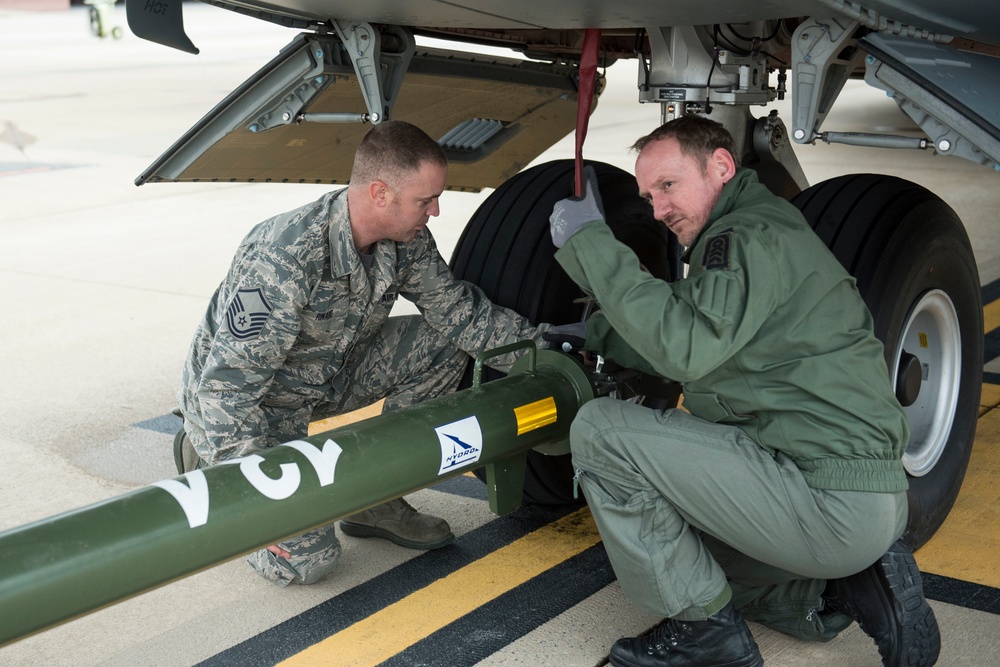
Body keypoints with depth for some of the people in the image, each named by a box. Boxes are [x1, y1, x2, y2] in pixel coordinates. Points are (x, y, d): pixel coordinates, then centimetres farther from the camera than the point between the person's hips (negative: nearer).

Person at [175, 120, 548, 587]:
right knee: (305, 560, -15)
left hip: (331, 378, 7)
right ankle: (205, 459, 10)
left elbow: (460, 311, -4)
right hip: (255, 405, -7)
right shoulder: (284, 258, -35)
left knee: (444, 344, -10)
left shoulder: (407, 242, -13)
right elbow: (229, 385, -32)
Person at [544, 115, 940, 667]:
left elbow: (685, 348, -27)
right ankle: (835, 592, 13)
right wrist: (599, 333, 24)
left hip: (830, 506, -11)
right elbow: (700, 348, 31)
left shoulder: (753, 236, -13)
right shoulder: (744, 235, 21)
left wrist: (590, 242, -19)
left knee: (599, 430, -12)